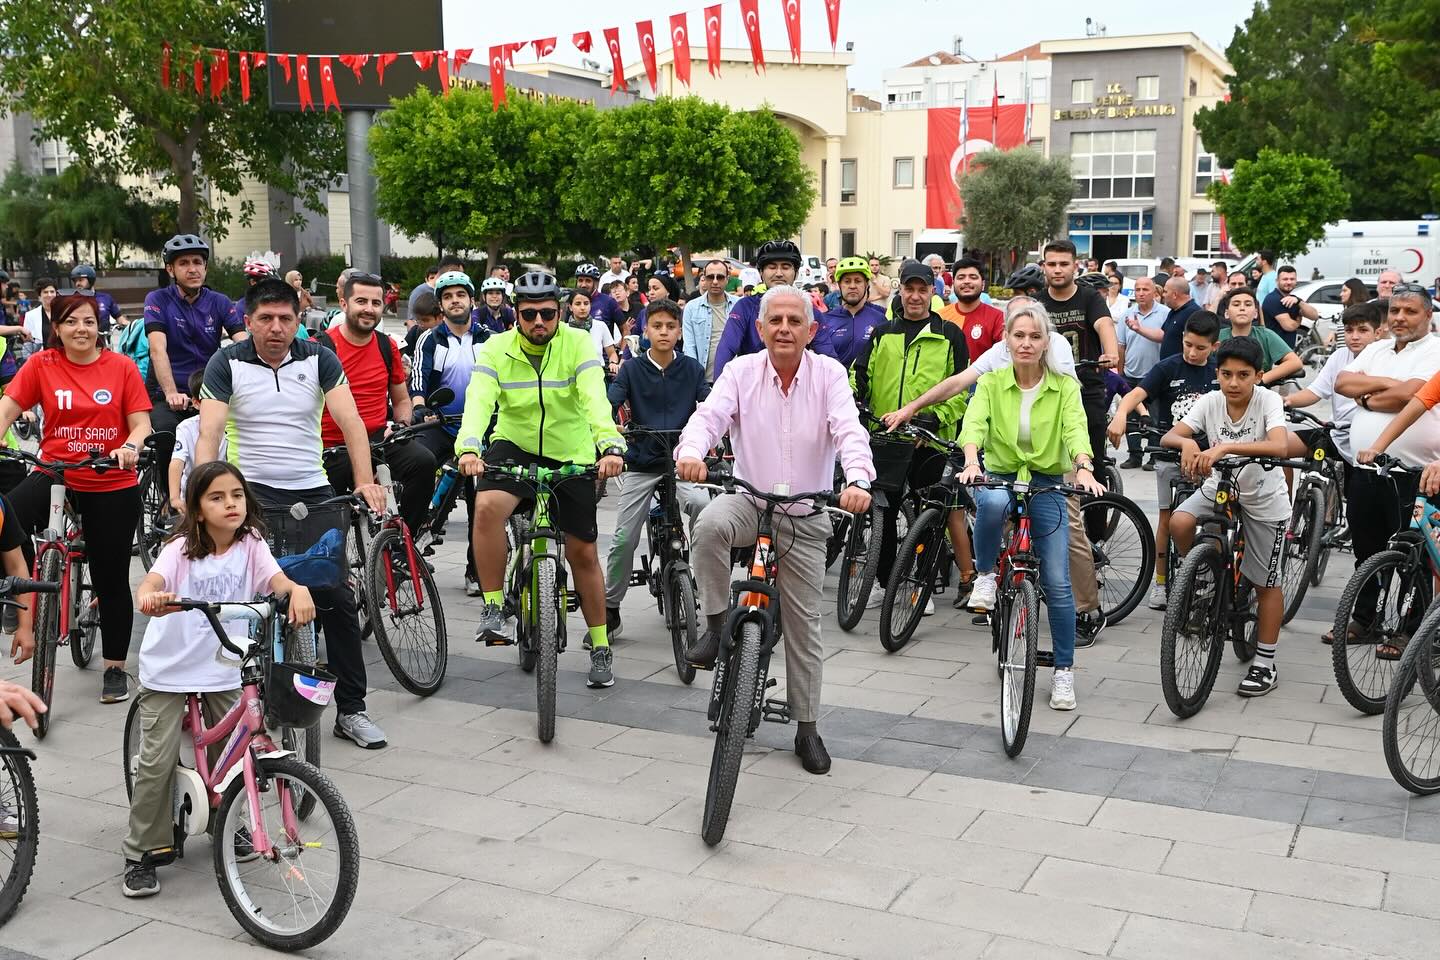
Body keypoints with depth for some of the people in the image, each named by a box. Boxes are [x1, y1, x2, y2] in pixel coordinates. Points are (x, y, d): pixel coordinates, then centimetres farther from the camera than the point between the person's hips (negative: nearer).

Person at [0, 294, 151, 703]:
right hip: (54, 475, 0)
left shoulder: (121, 367, -2)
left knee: (111, 580, 7)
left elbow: (141, 422, -4)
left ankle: (115, 668, 23)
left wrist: (131, 446, -25)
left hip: (113, 486, 0)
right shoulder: (41, 365, 0)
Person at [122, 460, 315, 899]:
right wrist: (149, 597, -53)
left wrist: (298, 590, -46)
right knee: (157, 760, -5)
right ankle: (144, 852, 9)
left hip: (224, 669, 3)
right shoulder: (182, 548, -11)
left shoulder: (251, 545, -5)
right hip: (169, 668, -2)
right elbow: (153, 580, -29)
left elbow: (276, 579, -22)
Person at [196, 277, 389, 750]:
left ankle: (351, 709, 12)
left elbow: (349, 420, -9)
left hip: (312, 492, 2)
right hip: (251, 493, -2)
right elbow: (209, 433, -12)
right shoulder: (227, 364, -2)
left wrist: (365, 480, -24)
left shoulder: (319, 359, 1)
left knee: (338, 599, 1)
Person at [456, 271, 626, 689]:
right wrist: (468, 447, -44)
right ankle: (492, 609, -16)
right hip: (514, 446, 0)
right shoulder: (496, 349, -10)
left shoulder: (578, 344, -14)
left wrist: (610, 446, -46)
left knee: (582, 552, 5)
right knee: (487, 506, -32)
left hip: (571, 455, 0)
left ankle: (600, 647, 22)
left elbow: (595, 398, -28)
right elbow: (479, 400, -24)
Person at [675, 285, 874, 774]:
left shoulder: (829, 373, -6)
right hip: (748, 498, 0)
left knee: (804, 625, 6)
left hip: (805, 516, 0)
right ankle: (716, 623, -15)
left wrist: (857, 480, -41)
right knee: (709, 525, -36)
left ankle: (807, 728, 21)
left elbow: (849, 431, -20)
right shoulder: (742, 371, -3)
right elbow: (709, 414, -19)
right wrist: (690, 451, -42)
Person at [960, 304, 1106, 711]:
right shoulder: (991, 383, -1)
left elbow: (1076, 429, -17)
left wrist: (1084, 469, -37)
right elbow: (974, 422, -18)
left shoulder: (1064, 387, 0)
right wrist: (971, 461, -39)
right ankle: (985, 575, -12)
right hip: (999, 478, 0)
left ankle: (1064, 671, 11)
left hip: (1046, 486, 0)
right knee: (994, 502, -39)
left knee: (1058, 583, -6)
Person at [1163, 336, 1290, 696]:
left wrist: (1224, 447, -48)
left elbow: (1279, 447, -38)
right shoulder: (1210, 401, -12)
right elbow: (1168, 436, -19)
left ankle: (1265, 665, 16)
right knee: (1179, 522, -27)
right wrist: (1186, 442, -42)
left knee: (1266, 583, 3)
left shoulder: (1268, 400, -21)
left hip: (1263, 498, -3)